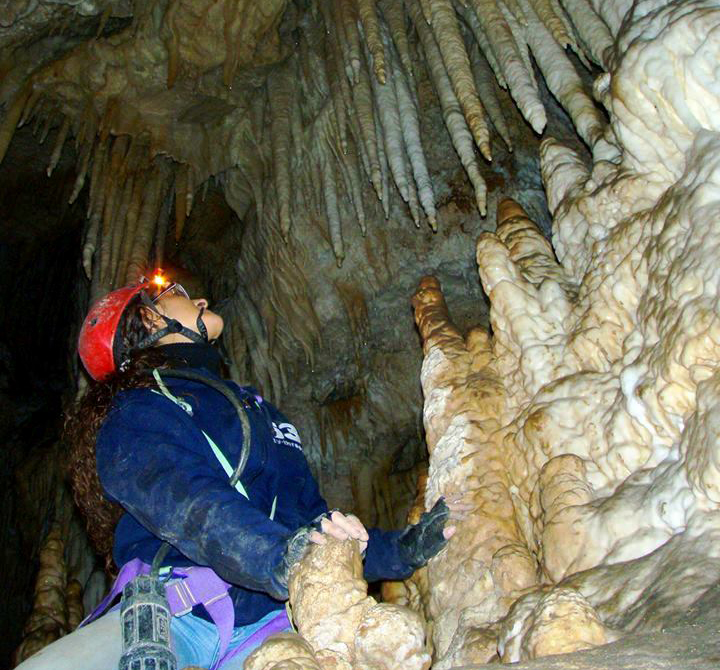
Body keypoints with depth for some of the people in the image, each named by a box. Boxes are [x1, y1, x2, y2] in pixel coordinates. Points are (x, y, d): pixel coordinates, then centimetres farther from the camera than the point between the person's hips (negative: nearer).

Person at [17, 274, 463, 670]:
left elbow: (311, 517, 22)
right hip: (170, 618, -5)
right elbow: (184, 502, -17)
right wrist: (278, 557, -35)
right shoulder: (137, 412, 4)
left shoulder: (259, 410, 25)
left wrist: (402, 549, 8)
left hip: (261, 625, 6)